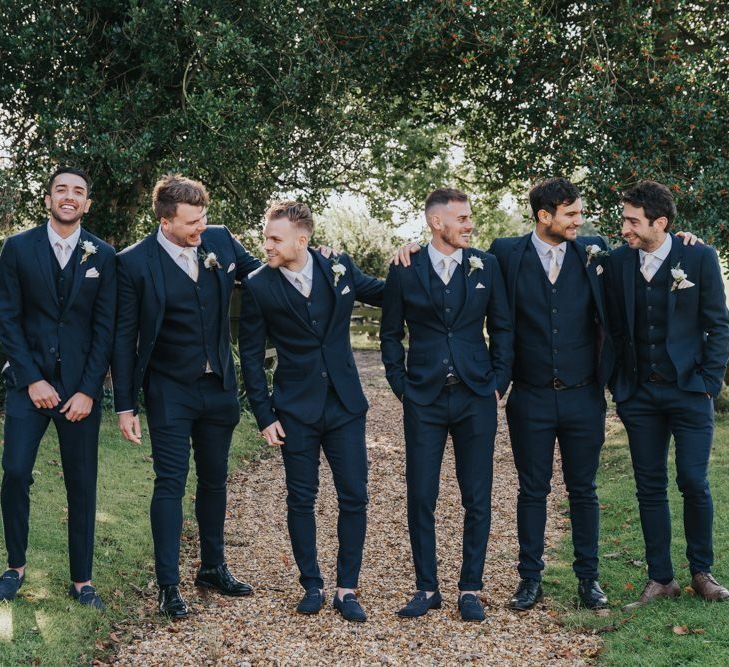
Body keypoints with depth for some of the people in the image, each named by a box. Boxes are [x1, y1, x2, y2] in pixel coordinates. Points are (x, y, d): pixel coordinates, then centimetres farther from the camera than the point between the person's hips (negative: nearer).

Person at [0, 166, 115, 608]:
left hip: (80, 388, 0)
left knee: (82, 485, 4)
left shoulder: (103, 256, 2)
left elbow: (105, 328, 0)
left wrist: (88, 390, -7)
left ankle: (82, 580, 14)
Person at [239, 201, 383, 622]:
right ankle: (312, 585, 21)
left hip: (345, 404, 1)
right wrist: (264, 415, -3)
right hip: (296, 409, -1)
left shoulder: (340, 269, -2)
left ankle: (347, 589, 13)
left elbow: (385, 295, 13)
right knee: (301, 499, 6)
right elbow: (251, 355, 0)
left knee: (354, 496, 2)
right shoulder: (259, 286, -6)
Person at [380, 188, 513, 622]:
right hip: (424, 400, -1)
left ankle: (471, 589, 15)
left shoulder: (486, 266, 5)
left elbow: (502, 328, 9)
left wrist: (498, 382, 1)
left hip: (475, 398, 1)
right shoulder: (404, 271, 1)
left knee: (478, 500, 4)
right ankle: (427, 588, 15)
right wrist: (401, 386, 1)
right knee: (421, 498, 2)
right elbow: (391, 334, 9)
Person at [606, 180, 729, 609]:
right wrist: (619, 384, 6)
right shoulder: (619, 262, 3)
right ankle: (661, 578, 15)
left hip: (689, 392, -3)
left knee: (694, 483, -2)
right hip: (640, 395, 3)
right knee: (650, 487, 6)